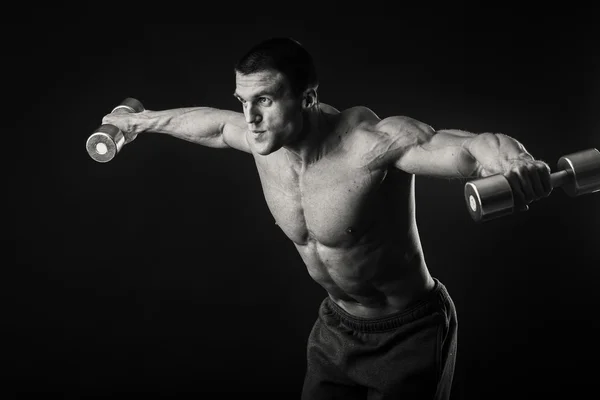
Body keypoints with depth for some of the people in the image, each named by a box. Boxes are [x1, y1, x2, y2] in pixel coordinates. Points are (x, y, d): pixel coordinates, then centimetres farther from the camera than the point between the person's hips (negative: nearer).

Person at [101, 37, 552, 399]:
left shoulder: (372, 141, -32)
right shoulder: (264, 135, -10)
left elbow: (467, 148, -48)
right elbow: (214, 123, 13)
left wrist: (510, 159, -72)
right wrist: (143, 120, 28)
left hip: (409, 334, -6)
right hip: (337, 327, 7)